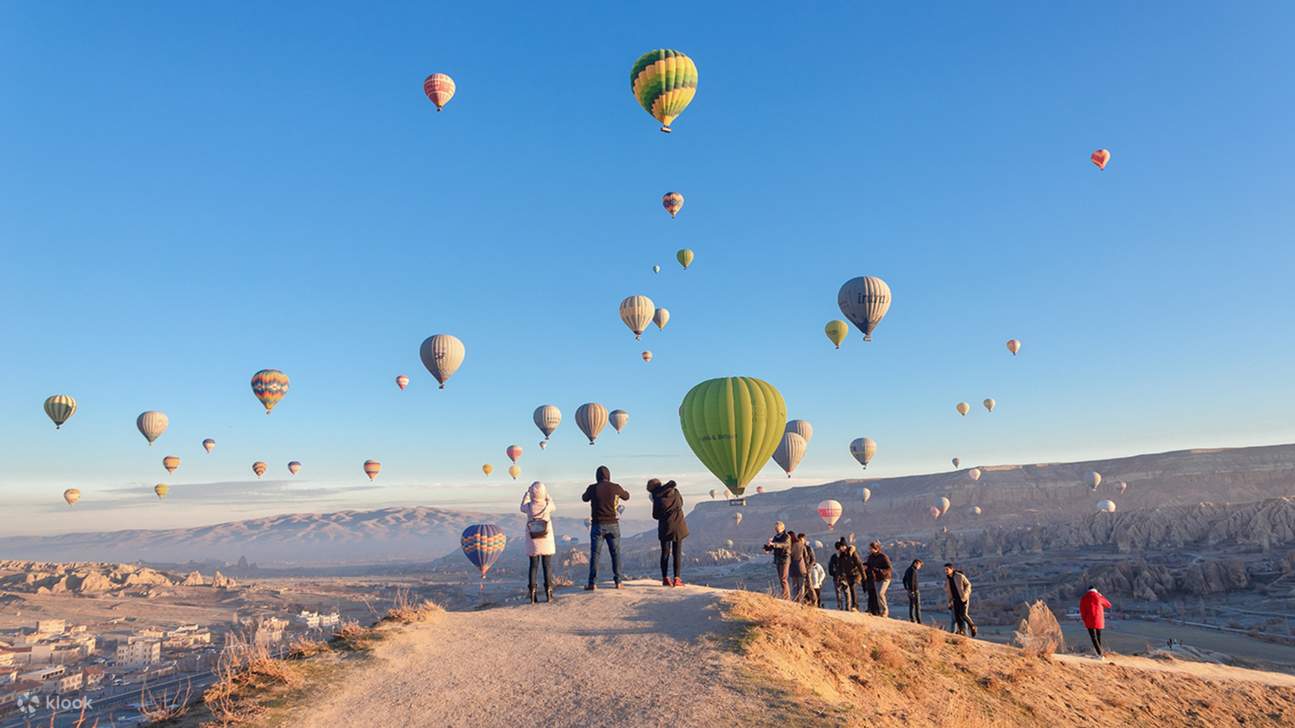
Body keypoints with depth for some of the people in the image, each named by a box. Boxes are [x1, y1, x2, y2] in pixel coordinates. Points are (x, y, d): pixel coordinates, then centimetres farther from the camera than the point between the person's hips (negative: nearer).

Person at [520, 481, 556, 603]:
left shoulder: (529, 506, -11)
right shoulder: (547, 505, -14)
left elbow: (522, 508, 14)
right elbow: (552, 505, 13)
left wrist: (527, 492, 20)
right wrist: (546, 493, 20)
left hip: (533, 542, 1)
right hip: (547, 542, -1)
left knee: (533, 567, 8)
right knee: (547, 567, 7)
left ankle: (532, 595, 7)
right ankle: (548, 594, 6)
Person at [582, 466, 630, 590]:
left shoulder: (593, 488, -6)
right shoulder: (615, 487, -4)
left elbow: (585, 498, 16)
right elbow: (626, 496, 16)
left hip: (597, 524, -1)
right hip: (613, 524, 1)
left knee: (595, 554, 3)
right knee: (616, 553, 9)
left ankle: (592, 583, 0)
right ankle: (618, 581, 10)